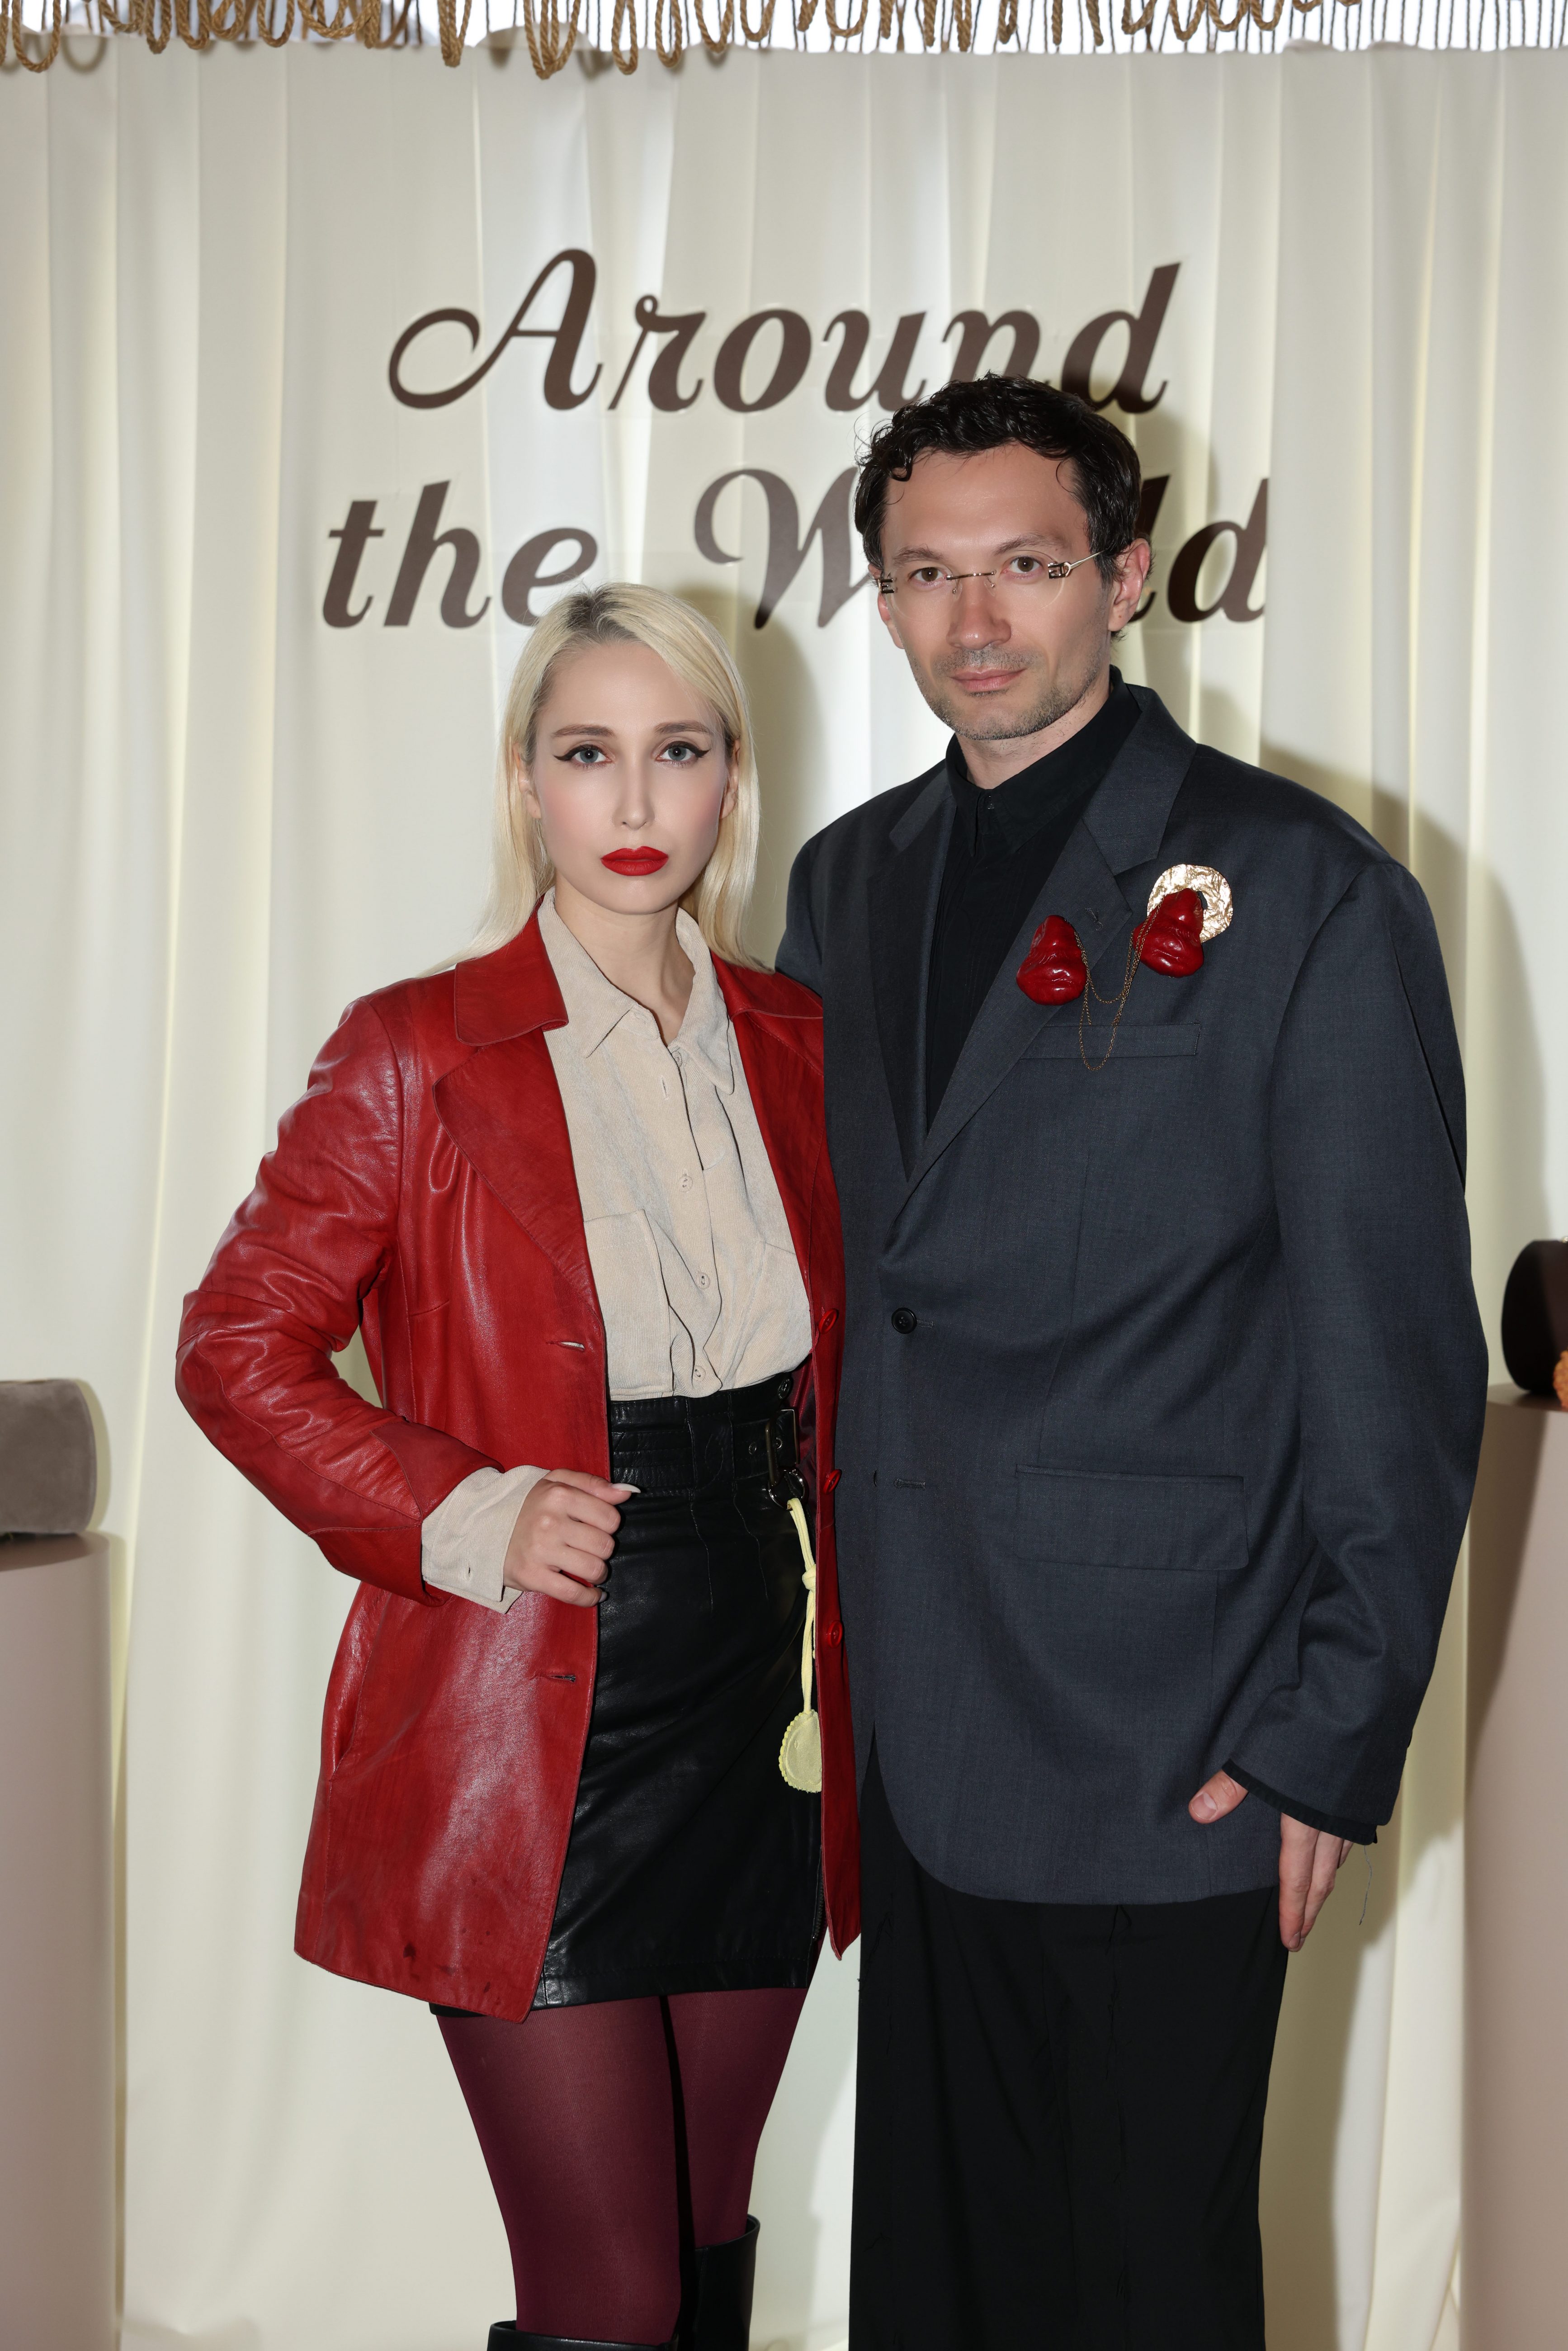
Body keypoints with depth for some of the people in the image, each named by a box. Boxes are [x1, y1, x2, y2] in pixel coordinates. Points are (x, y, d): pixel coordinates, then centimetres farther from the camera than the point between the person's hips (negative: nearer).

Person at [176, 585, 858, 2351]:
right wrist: (457, 1517, -15)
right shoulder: (416, 1054, -7)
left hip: (758, 1726, 5)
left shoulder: (791, 1043, 7)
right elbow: (236, 1347, -3)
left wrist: (839, 1616, 6)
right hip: (526, 1747, -5)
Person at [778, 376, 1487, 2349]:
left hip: (1171, 1747, -5)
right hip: (917, 1728, 6)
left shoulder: (1305, 894, -9)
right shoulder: (847, 882, 10)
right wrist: (830, 1633, 10)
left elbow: (1398, 1357, -10)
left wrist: (1333, 1736, -11)